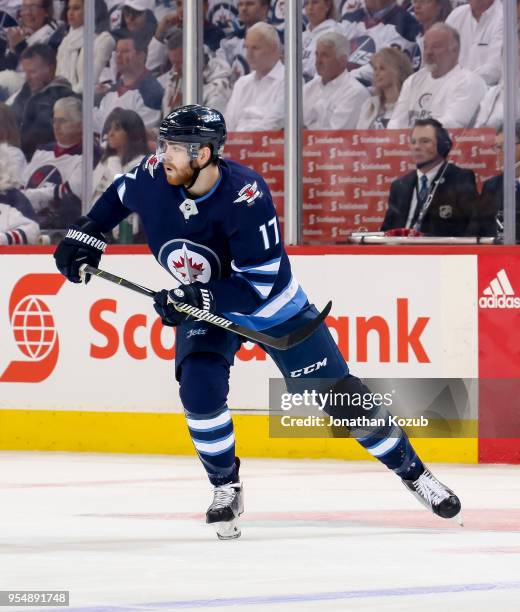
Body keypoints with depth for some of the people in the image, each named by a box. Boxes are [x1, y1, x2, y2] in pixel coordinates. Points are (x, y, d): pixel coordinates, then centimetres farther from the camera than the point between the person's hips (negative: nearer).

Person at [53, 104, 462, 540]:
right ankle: (226, 488, -2)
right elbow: (120, 195, 6)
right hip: (203, 307, 4)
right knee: (200, 388, -22)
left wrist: (199, 298, -42)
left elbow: (261, 285, -33)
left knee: (339, 393, -1)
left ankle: (413, 472, 15)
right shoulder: (154, 177, -20)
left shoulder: (246, 197, -35)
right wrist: (86, 233, -2)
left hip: (273, 307, -3)